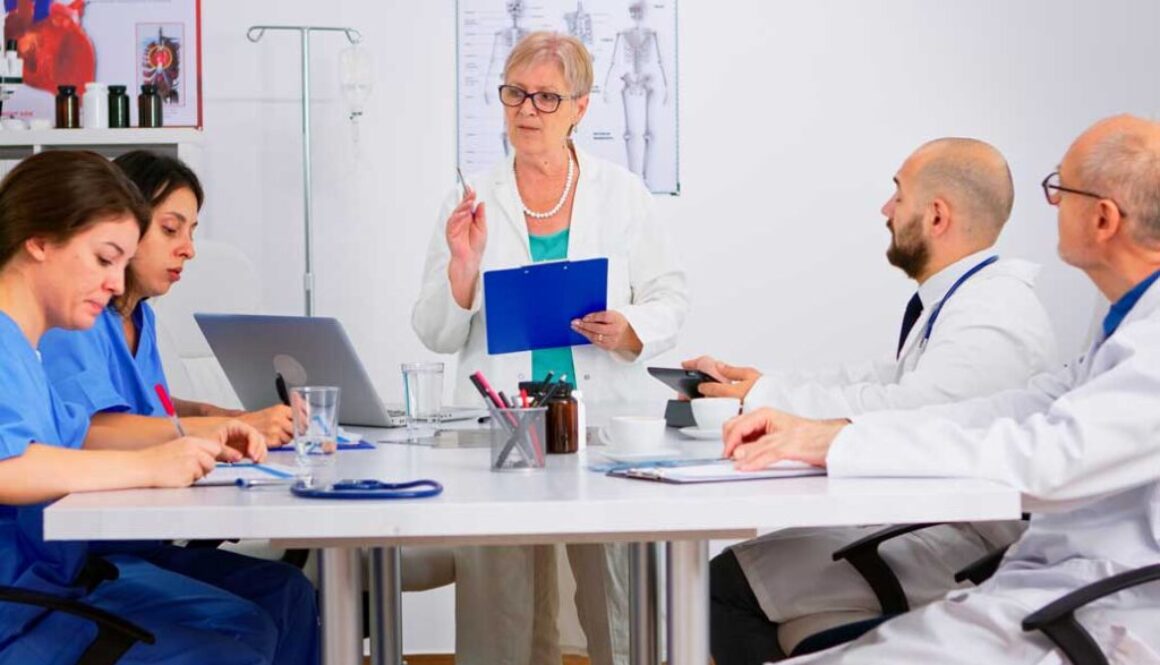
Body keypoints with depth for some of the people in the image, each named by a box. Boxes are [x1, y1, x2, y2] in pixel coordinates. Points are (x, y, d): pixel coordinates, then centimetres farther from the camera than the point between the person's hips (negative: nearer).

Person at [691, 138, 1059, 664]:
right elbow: (876, 381, 15)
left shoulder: (995, 316, -19)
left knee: (728, 584, -14)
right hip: (913, 519, 10)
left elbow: (906, 412, -28)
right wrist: (754, 382, 6)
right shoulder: (955, 300, 15)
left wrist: (766, 397, -17)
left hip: (958, 546, -10)